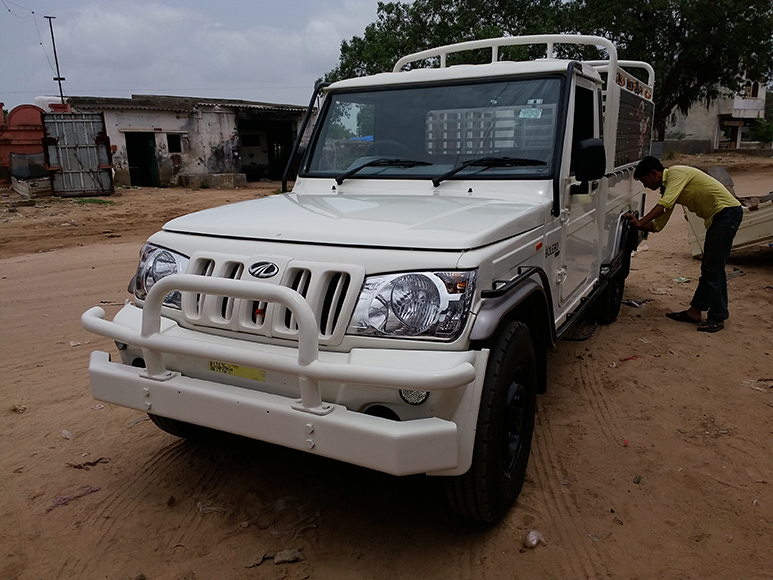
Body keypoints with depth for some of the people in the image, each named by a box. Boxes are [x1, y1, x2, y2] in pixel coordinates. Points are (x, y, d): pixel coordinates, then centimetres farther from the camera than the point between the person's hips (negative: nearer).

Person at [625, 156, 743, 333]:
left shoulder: (676, 173, -12)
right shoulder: (667, 187, 15)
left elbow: (664, 204, -27)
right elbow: (658, 224, 12)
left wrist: (640, 223, -25)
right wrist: (637, 224, -2)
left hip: (727, 211, -10)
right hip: (717, 216, 10)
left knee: (713, 268, -8)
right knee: (709, 268, 13)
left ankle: (717, 318, -1)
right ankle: (695, 311, 20)